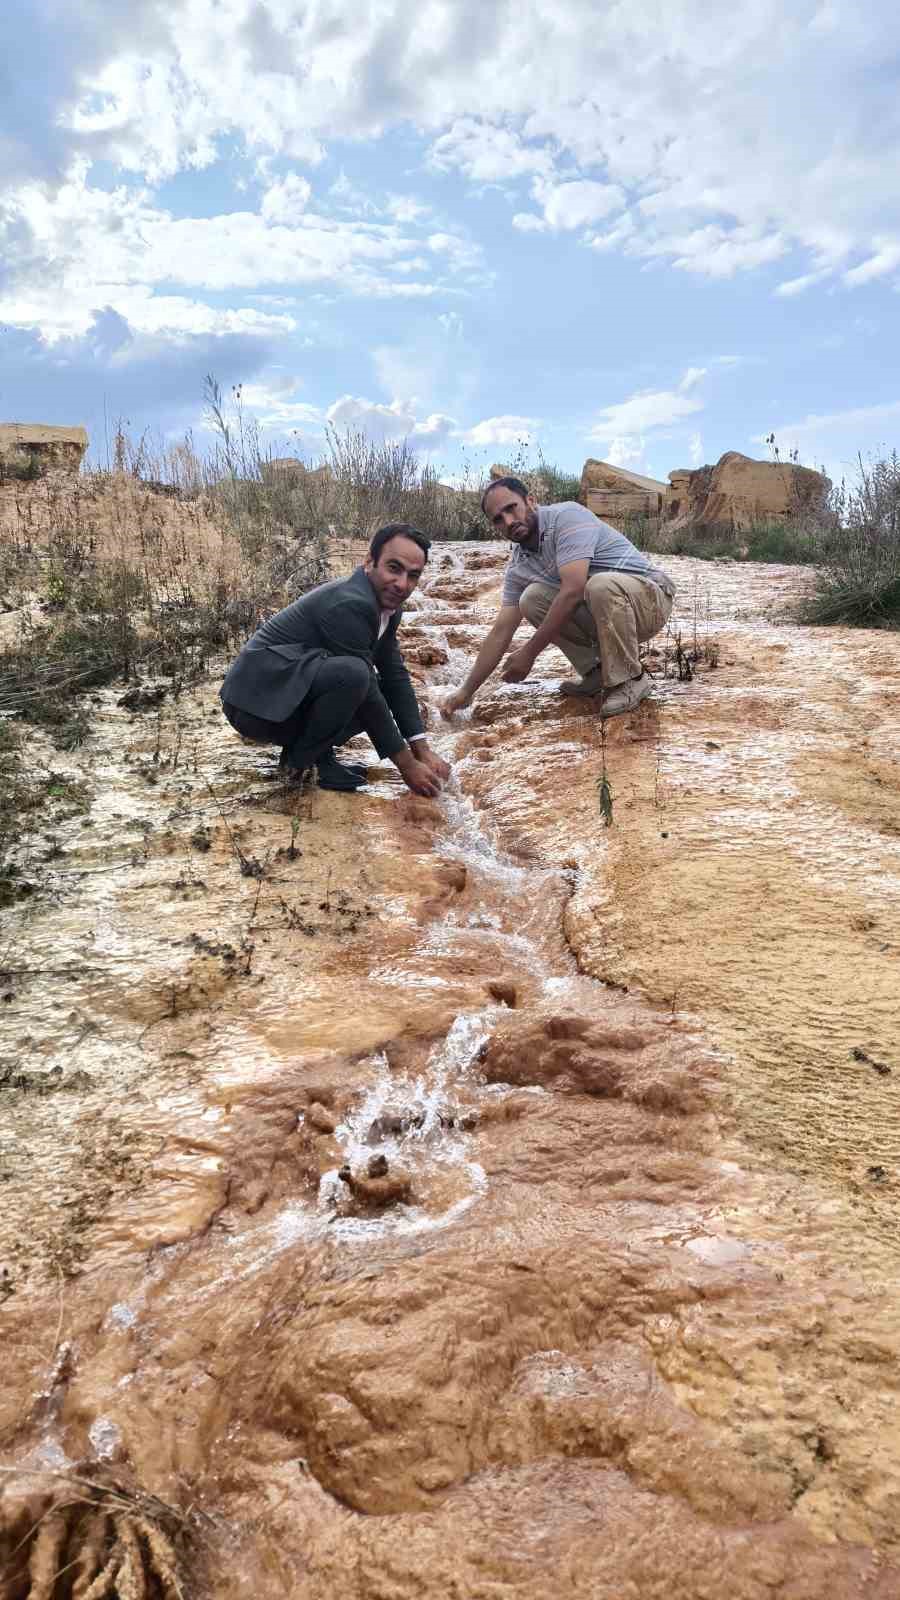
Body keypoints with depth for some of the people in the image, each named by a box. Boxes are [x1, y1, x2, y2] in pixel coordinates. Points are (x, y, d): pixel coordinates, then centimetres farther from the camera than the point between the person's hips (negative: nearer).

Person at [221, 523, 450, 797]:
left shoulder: (387, 604, 5)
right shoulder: (349, 604, -23)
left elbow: (396, 675, 8)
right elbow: (365, 692, -21)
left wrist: (423, 751, 1)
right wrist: (406, 764, -14)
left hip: (293, 697, 10)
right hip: (258, 701, -10)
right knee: (353, 673, -31)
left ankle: (311, 751, 5)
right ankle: (303, 760, -10)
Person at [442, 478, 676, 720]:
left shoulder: (567, 516, -20)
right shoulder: (518, 567, 2)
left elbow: (572, 591, -30)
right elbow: (501, 632, 3)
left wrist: (529, 653, -25)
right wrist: (467, 691, -1)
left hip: (651, 595, -7)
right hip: (601, 615, 7)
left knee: (602, 585, -37)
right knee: (532, 599, -9)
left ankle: (630, 679, -15)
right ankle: (598, 671, 3)